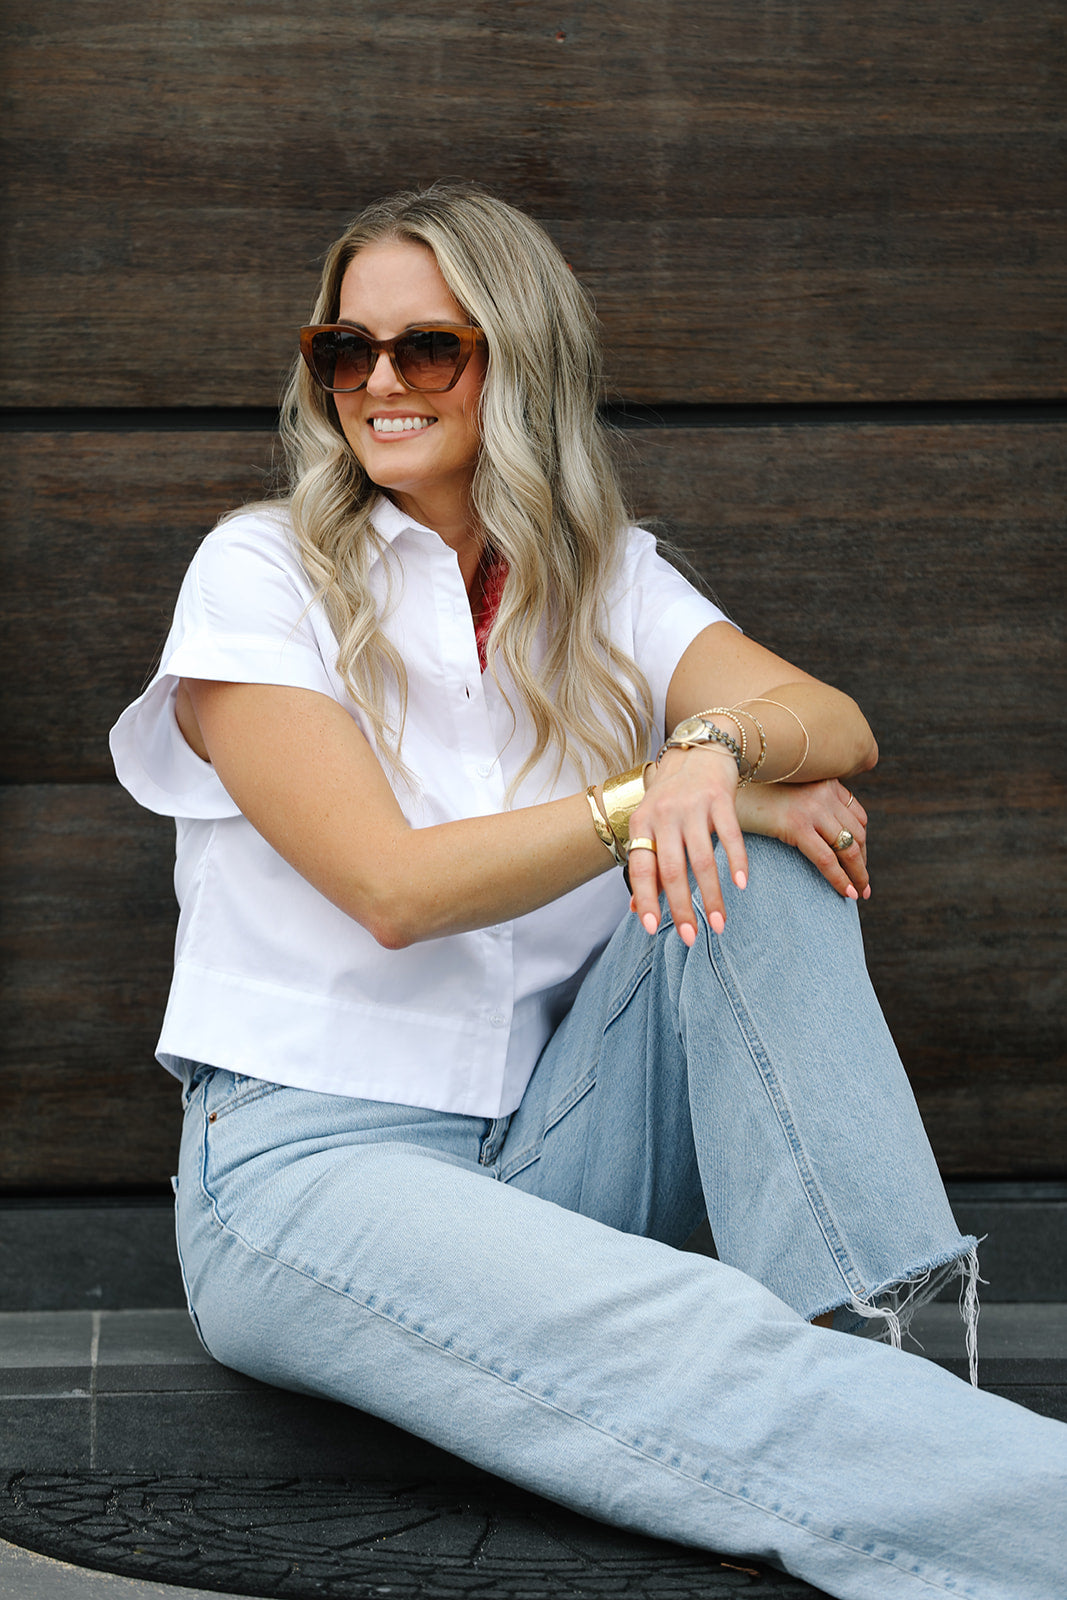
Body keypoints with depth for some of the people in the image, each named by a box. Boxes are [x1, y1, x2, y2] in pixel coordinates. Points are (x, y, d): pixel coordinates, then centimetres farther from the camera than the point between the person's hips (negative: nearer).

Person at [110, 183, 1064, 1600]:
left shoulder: (608, 582, 11)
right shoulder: (262, 574, -3)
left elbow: (838, 730, -6)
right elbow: (393, 886, -15)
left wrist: (714, 750, -28)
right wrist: (646, 796, -18)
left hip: (546, 1154, 5)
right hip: (305, 1162, -5)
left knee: (761, 849, -18)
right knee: (702, 1352, -33)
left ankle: (857, 1332, -26)